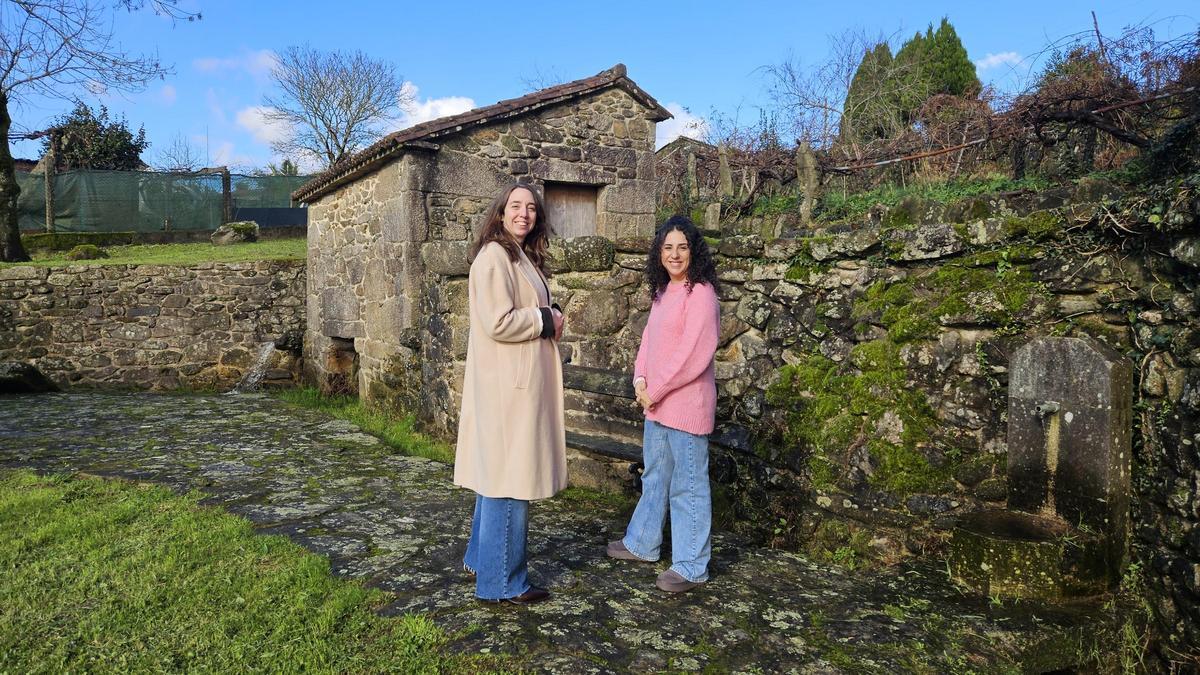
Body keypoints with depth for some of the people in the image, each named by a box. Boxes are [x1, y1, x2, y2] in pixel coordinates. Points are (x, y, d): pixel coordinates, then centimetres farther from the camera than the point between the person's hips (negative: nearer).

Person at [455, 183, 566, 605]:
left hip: (519, 383, 10)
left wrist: (549, 319, 6)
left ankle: (481, 559, 31)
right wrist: (547, 320, -10)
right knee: (509, 480, -4)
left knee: (498, 475, 18)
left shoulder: (521, 256, 17)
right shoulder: (493, 257, -14)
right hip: (506, 384, -10)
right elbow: (498, 323, -22)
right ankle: (502, 582, 7)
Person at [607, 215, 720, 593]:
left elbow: (694, 353, -20)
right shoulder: (663, 291, 13)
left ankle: (691, 567, 12)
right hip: (657, 402, 9)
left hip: (687, 403, -9)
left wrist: (655, 390, -13)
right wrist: (640, 380, -1)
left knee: (688, 485, 0)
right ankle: (642, 544, 38)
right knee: (655, 476, 21)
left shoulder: (700, 293, -14)